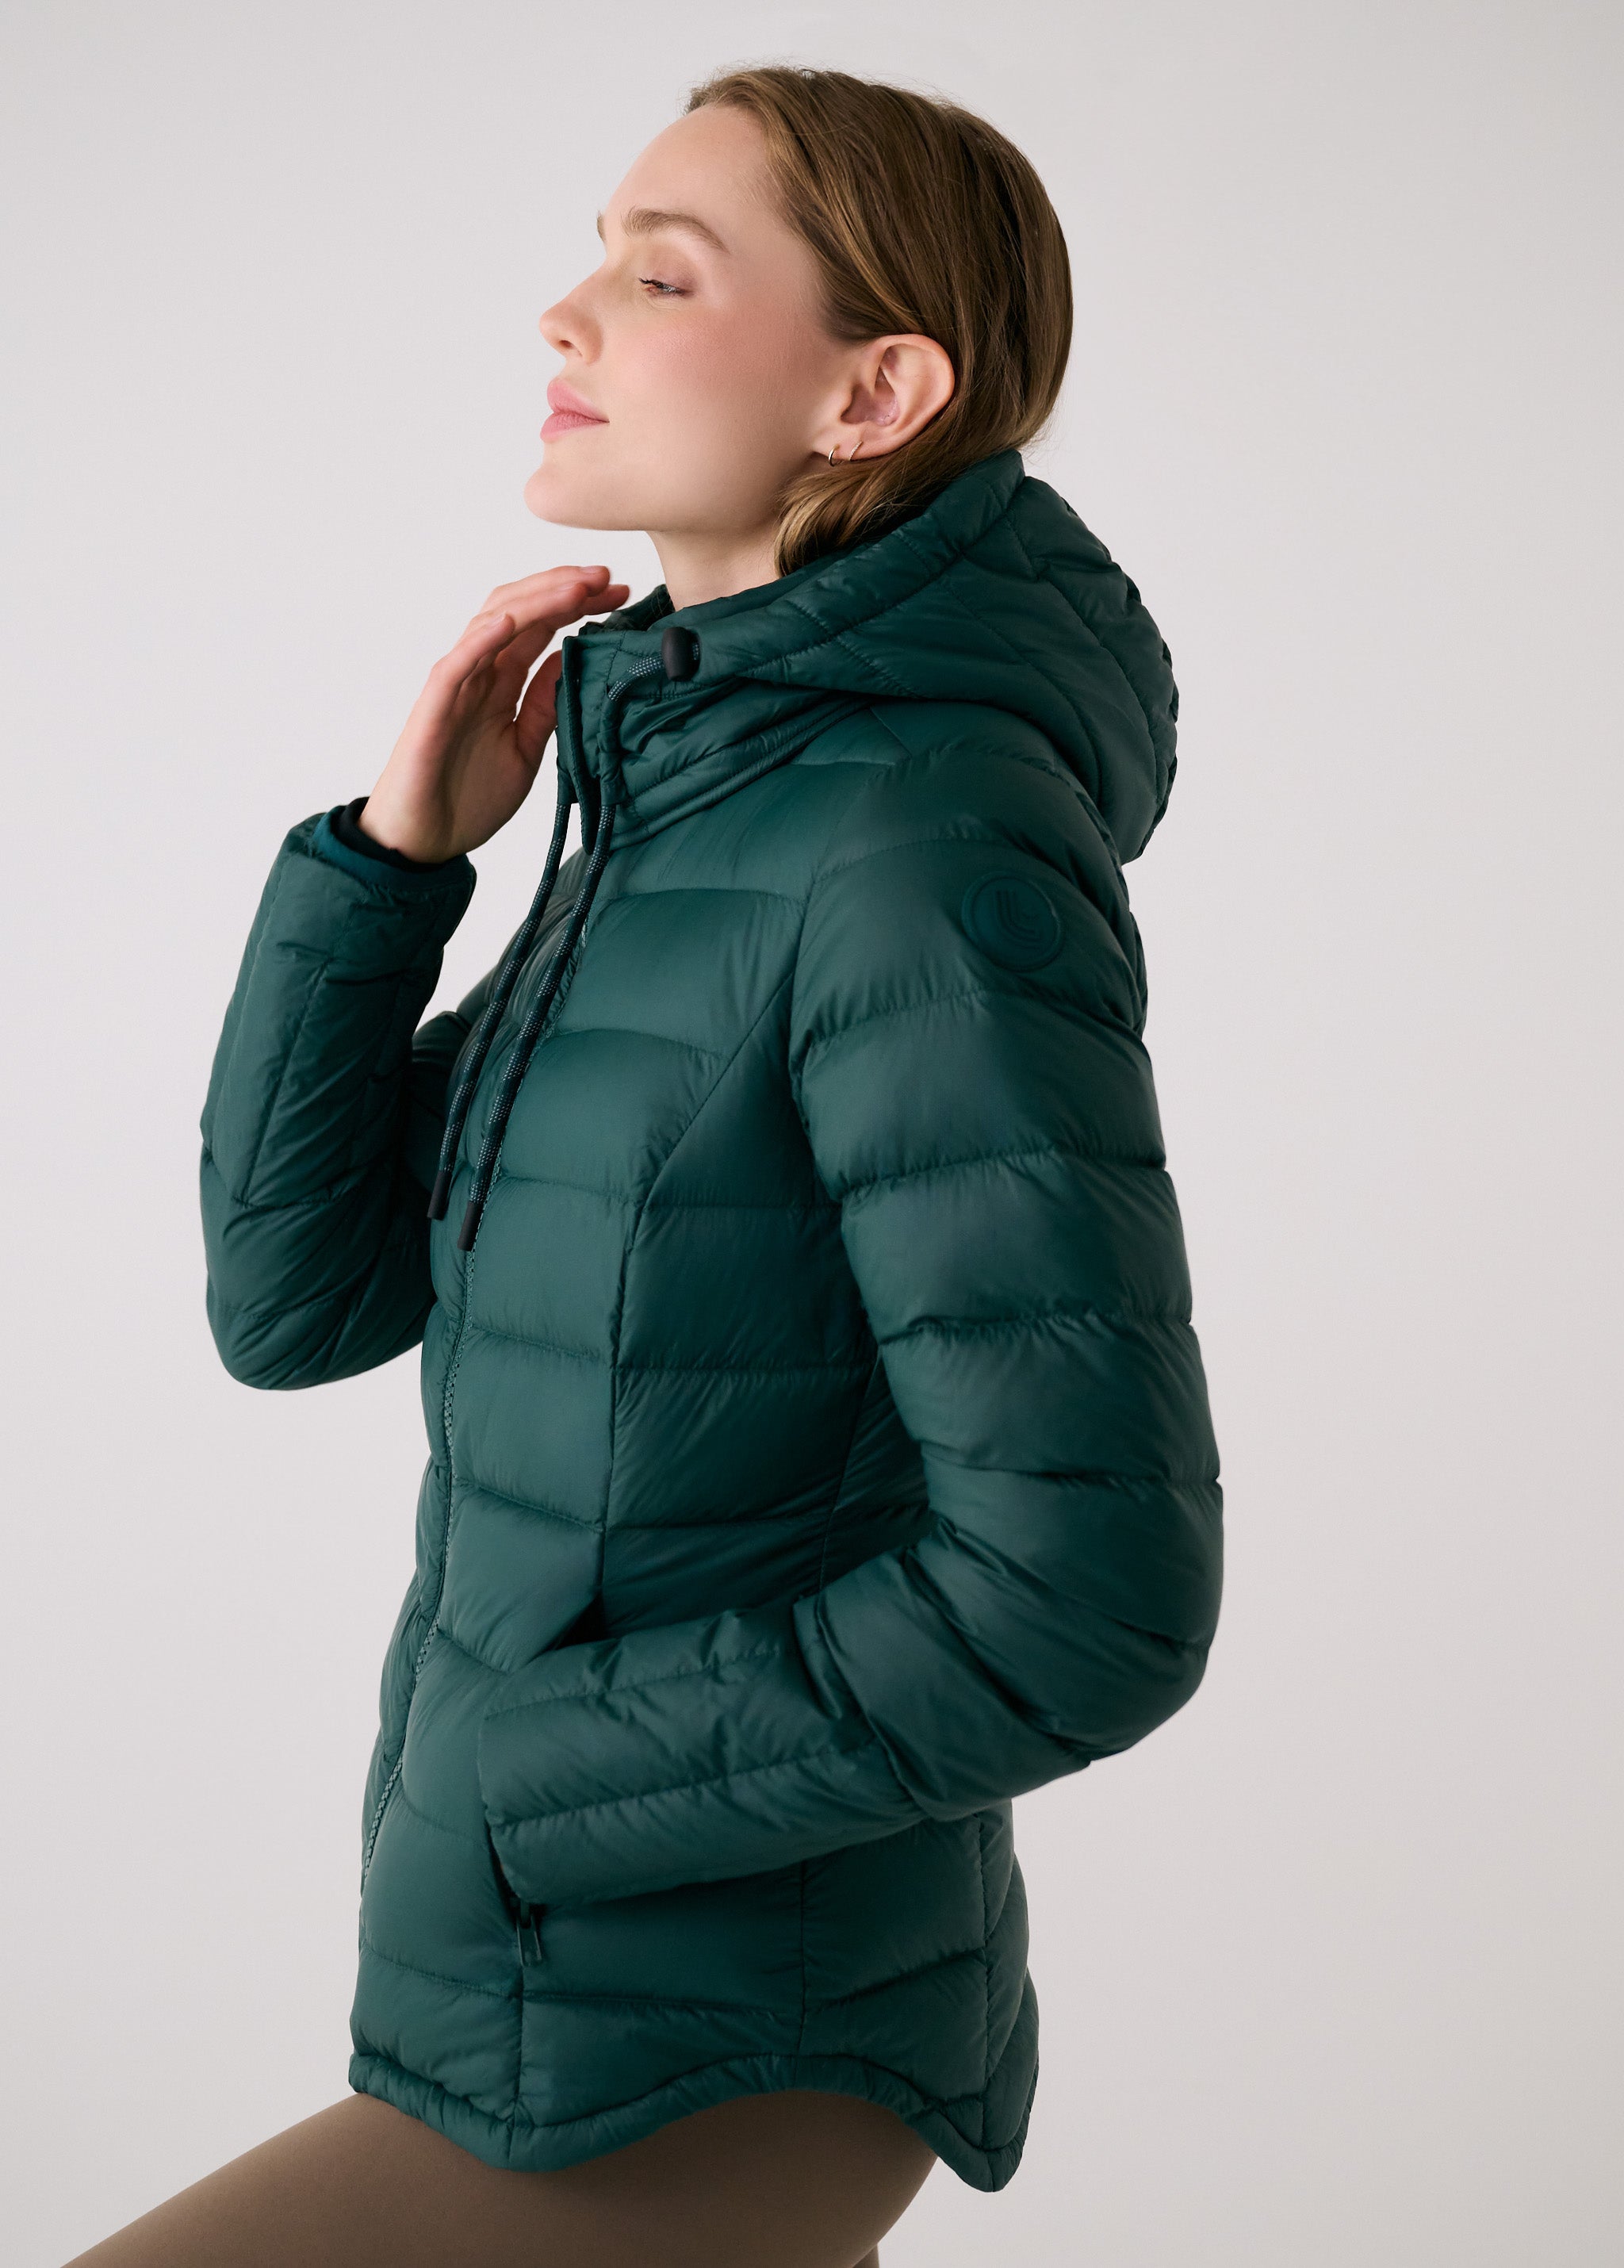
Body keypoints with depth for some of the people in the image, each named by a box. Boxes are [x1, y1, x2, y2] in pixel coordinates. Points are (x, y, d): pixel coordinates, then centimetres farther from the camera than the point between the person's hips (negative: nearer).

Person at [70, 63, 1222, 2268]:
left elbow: (1087, 1588, -24)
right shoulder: (678, 814, 6)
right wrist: (396, 845, -5)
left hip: (695, 2072, -8)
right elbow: (295, 1293, 6)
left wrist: (531, 1774, -16)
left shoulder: (926, 857, -21)